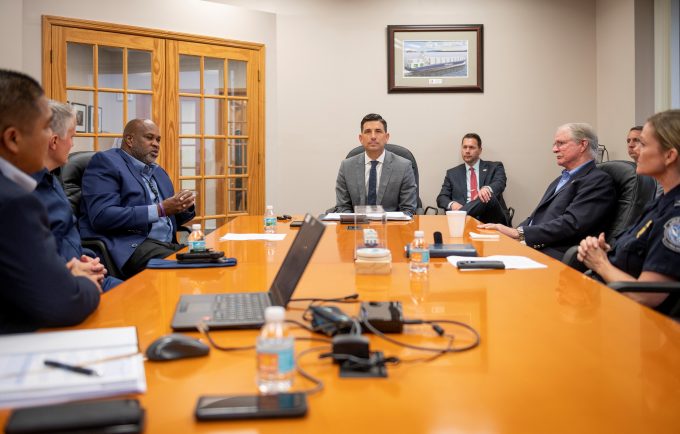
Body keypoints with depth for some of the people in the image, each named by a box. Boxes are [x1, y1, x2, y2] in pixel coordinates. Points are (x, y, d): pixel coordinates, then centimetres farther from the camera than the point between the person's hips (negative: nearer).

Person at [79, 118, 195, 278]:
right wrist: (160, 209, -17)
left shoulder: (159, 172, 24)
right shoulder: (105, 161, -1)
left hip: (168, 244, 8)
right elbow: (102, 216, -16)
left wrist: (184, 207, 0)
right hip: (129, 247, -8)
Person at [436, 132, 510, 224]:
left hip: (490, 219, 1)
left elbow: (500, 184, -5)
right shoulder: (452, 173, 20)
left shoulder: (494, 167, 15)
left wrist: (487, 189, -31)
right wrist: (452, 204, -12)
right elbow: (441, 198, 14)